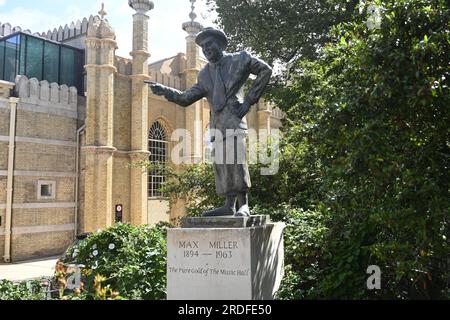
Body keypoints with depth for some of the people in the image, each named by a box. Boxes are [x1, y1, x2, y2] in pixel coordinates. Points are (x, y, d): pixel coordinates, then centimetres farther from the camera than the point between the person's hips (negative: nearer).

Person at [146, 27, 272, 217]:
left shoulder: (240, 59, 6)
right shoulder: (204, 74, 20)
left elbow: (265, 71, 7)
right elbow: (186, 98, 16)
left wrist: (249, 100, 0)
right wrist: (164, 91, 1)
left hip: (233, 118, -6)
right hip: (216, 124, 6)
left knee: (235, 159, -17)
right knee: (220, 163, 3)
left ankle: (243, 205, -13)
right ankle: (229, 206, 9)